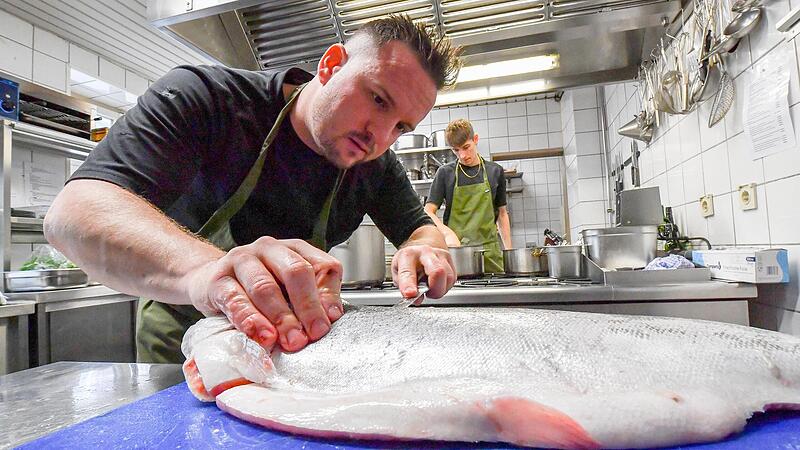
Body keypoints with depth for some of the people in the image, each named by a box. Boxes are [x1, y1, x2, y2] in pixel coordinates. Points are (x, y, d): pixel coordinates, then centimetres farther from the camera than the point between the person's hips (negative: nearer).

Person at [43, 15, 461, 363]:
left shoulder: (377, 166, -11)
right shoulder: (204, 96, -25)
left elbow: (421, 228, 0)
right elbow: (73, 212, -36)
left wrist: (424, 250, -26)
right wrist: (204, 268, -57)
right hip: (183, 333, -1)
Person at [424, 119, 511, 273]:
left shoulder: (495, 171, 11)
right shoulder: (445, 173, 4)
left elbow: (502, 213, 17)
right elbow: (428, 212, -2)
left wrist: (509, 250, 11)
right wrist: (447, 232, -20)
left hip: (489, 251, 2)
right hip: (456, 249, -2)